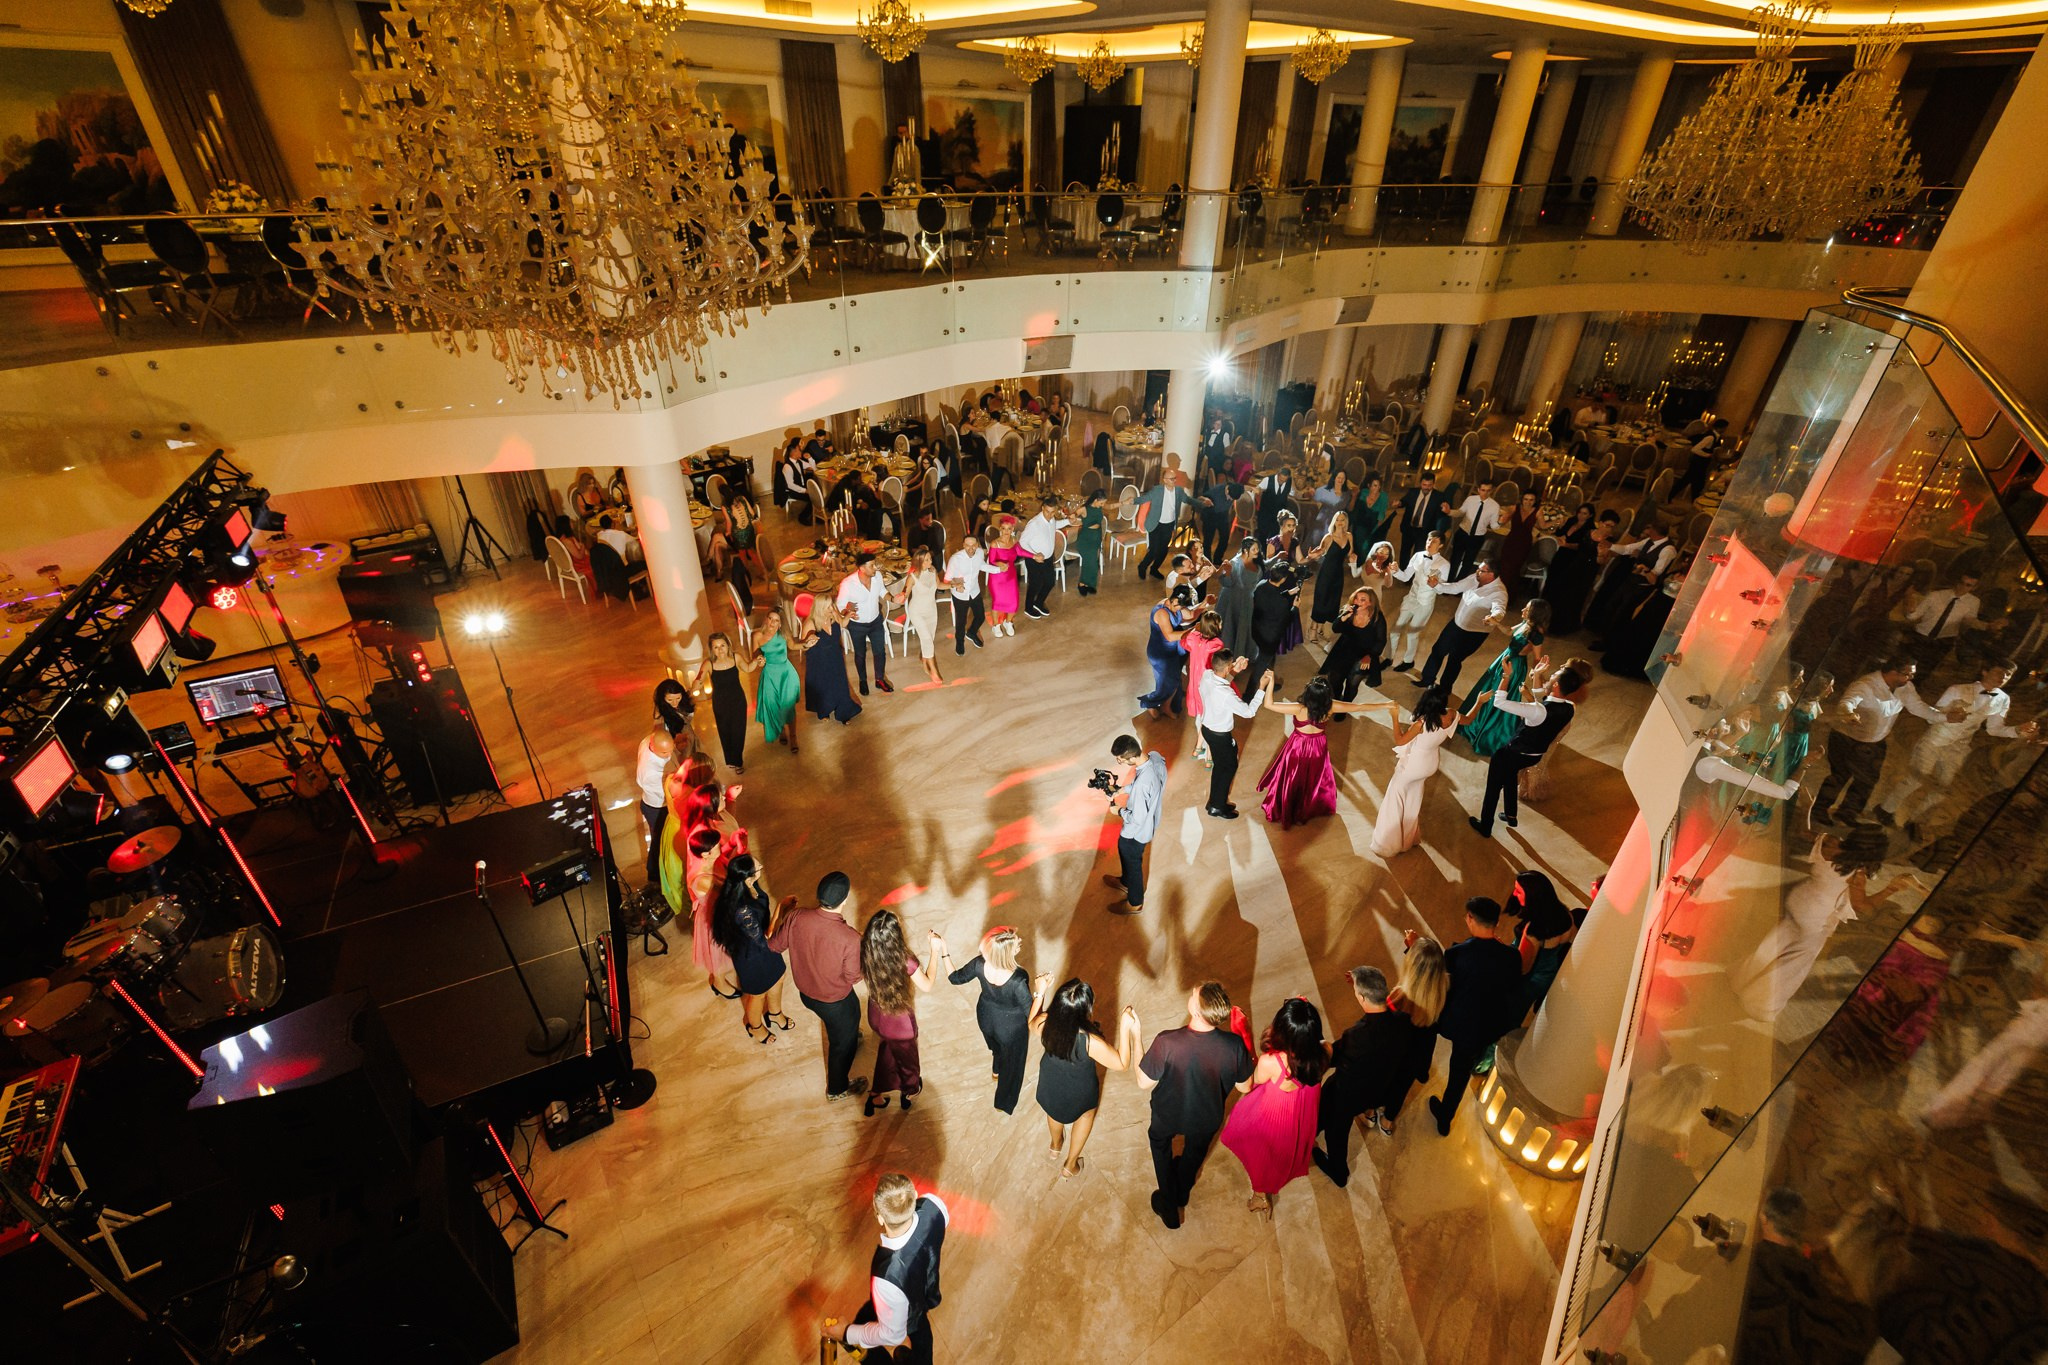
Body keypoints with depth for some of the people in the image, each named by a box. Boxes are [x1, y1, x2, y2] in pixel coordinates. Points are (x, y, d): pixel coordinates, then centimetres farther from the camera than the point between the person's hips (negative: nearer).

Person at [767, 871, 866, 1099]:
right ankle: (837, 1089, 50)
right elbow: (853, 977, -22)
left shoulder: (795, 918, -26)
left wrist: (783, 914, 9)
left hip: (805, 992, 5)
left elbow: (775, 944, -7)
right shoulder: (850, 938, -38)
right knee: (842, 1042, 26)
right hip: (835, 1001, -5)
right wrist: (861, 950, -6)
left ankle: (850, 1037, 66)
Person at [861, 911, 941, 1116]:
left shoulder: (865, 953, -27)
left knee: (886, 1049, 35)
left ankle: (876, 1095, 48)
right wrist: (935, 950, -15)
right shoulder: (905, 962, -38)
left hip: (877, 1017, 3)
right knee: (906, 1056, 28)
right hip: (900, 1023, -3)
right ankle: (910, 1091, 56)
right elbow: (927, 986, -19)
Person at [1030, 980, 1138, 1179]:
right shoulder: (1090, 1042, -43)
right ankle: (1070, 1164, 49)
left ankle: (1056, 1146, 67)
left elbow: (1031, 1022, -6)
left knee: (1055, 1111, 37)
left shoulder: (1045, 1023, -32)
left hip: (1050, 1086, 3)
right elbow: (1122, 1064, -26)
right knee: (1087, 1111, 33)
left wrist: (1040, 993, -5)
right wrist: (1125, 1027, -30)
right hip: (1078, 1094, -3)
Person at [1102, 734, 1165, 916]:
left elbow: (1137, 819, -29)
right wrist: (1122, 789, -2)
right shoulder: (1155, 756, -18)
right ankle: (1125, 882, 59)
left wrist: (1119, 811, -12)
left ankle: (1135, 903, 45)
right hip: (1148, 821, 8)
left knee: (1132, 862, 19)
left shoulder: (1142, 784, -43)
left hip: (1137, 829, -8)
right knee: (1123, 849, 32)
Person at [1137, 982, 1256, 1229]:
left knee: (1159, 1141, 33)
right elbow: (1245, 1087, -14)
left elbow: (1144, 1084, -24)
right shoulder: (1234, 1045, -34)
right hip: (1207, 1118, 2)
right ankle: (1182, 1194, 63)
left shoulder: (1167, 1042, -41)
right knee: (1195, 1150, 36)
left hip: (1168, 1114, -2)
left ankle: (1169, 1206, 49)